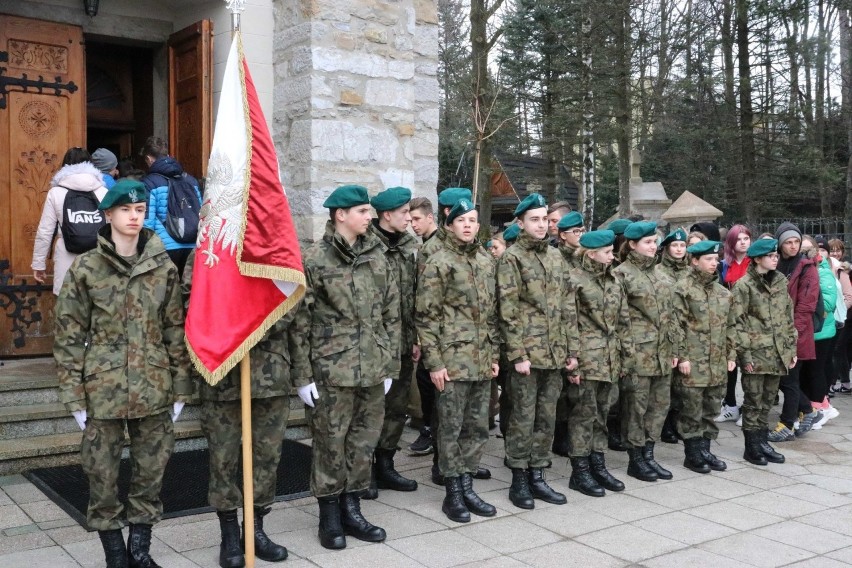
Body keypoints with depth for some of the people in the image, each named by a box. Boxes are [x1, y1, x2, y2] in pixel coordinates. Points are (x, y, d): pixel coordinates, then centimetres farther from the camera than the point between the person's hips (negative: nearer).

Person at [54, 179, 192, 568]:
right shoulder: (85, 269, -2)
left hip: (154, 390, 2)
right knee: (102, 474, 6)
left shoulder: (164, 268, 2)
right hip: (103, 390, -1)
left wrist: (180, 387, 2)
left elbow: (176, 332, 5)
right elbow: (69, 336, -1)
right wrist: (74, 395, -5)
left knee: (151, 472, 10)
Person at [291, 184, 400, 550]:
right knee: (331, 443, 5)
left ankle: (351, 509, 27)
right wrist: (303, 375, -9)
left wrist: (390, 365, 8)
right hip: (332, 370, -5)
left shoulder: (378, 257, 8)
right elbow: (300, 321, -6)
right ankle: (329, 517, 20)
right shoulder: (314, 259, -7)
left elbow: (392, 315, 11)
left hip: (373, 369, 5)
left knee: (364, 442, 12)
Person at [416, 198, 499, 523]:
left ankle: (467, 487, 23)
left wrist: (494, 354, 13)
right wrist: (434, 362, -13)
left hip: (482, 362, 6)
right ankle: (453, 494, 13)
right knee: (451, 428, 2)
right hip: (453, 360, -6)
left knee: (478, 428, 11)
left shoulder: (486, 262, 13)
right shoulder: (438, 263, -6)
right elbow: (426, 317, -9)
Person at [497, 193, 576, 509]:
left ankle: (537, 476, 21)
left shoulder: (556, 257, 13)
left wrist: (571, 349, 10)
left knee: (547, 418, 11)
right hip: (528, 352, -6)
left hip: (555, 353, 6)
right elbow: (508, 311, -11)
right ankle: (519, 479, 12)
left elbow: (566, 307, 15)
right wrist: (518, 354, -16)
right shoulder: (512, 258, -5)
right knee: (523, 418, 1)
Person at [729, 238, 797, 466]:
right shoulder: (744, 285, -7)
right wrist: (744, 354, -13)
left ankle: (763, 442, 22)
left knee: (767, 401, 12)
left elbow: (788, 318, 15)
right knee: (753, 402, 1)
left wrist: (791, 348, 11)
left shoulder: (781, 281, 11)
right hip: (755, 353, -5)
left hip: (777, 353, 5)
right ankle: (751, 447, 10)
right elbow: (736, 322, -10)